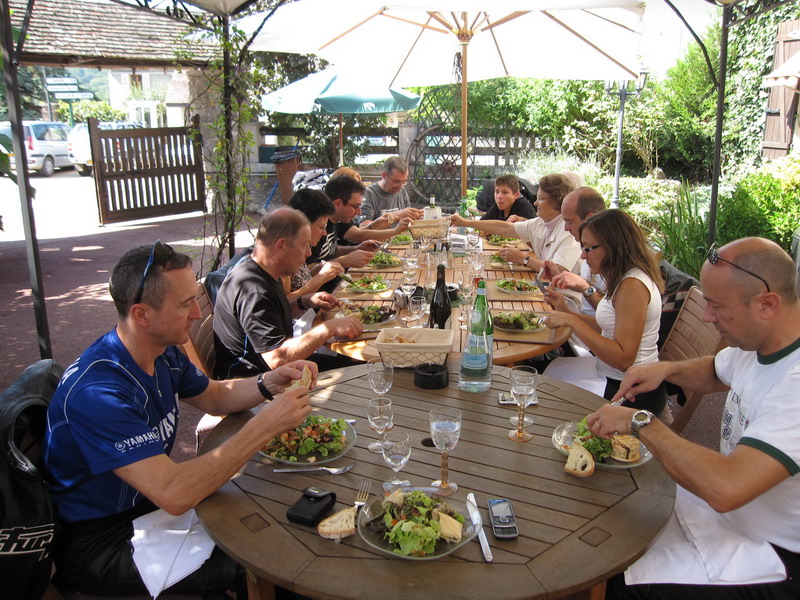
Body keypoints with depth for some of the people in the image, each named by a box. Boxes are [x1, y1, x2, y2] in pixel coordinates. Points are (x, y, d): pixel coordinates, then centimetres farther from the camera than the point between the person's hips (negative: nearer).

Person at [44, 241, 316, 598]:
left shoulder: (165, 354, -3)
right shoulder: (97, 391, -32)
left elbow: (214, 397, 14)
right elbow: (174, 494, -38)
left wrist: (269, 383, -7)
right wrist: (265, 426, -35)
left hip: (150, 501, 8)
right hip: (98, 544, -8)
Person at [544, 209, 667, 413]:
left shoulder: (633, 285, -23)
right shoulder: (624, 278, 7)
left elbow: (623, 358, -27)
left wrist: (572, 322, -25)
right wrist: (568, 313, 5)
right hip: (618, 384, 9)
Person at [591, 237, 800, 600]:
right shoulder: (757, 343, -2)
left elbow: (725, 488, -42)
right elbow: (716, 372, 23)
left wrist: (640, 422, -28)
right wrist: (667, 369, 1)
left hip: (767, 552, -8)